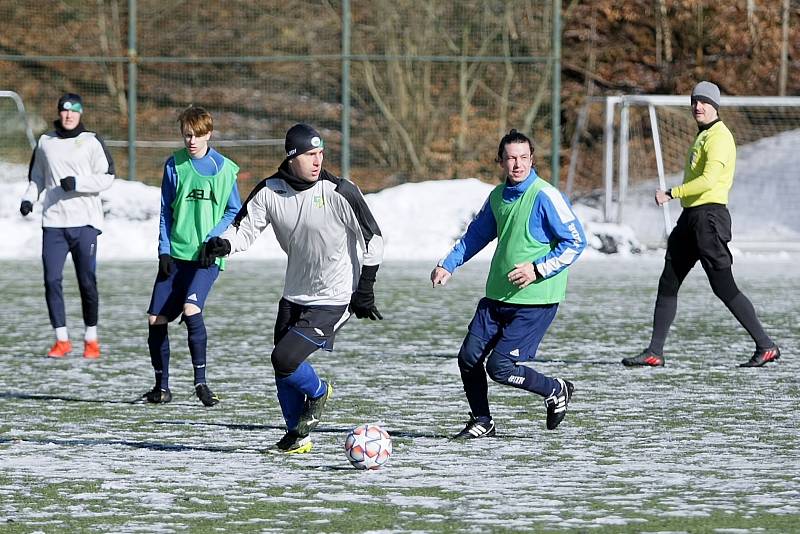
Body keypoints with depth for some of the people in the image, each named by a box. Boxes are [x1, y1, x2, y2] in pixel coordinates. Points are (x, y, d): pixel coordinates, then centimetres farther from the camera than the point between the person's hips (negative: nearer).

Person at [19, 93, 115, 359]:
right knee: (52, 280, -5)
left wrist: (77, 182, -15)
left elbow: (106, 177, -3)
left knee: (87, 282, -1)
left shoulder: (91, 142, 1)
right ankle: (62, 340, 2)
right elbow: (37, 176, 24)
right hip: (53, 220, 3)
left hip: (85, 222, -3)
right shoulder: (45, 142, 12)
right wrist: (28, 198, 7)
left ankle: (91, 338, 11)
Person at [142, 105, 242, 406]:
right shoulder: (175, 165, 6)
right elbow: (166, 212, 10)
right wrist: (164, 250, 1)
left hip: (206, 257, -4)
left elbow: (234, 212, 6)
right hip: (175, 254, 4)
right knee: (156, 319, 0)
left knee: (191, 309, -25)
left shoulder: (224, 169, 0)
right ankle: (161, 387, 15)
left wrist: (213, 239, -8)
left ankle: (200, 382, -16)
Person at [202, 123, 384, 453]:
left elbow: (372, 239, -9)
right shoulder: (270, 191, -8)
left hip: (331, 301, -5)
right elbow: (246, 228, -5)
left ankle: (318, 392, 15)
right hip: (294, 296, 5)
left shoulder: (339, 193, -18)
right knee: (283, 374, 9)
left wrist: (364, 293, -9)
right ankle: (298, 436, 30)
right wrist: (224, 244, -29)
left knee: (284, 359, -16)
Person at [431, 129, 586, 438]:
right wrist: (448, 265, 14)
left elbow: (575, 242, -12)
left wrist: (537, 269, -19)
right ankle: (481, 422, 21)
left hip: (535, 300, -7)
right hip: (497, 296, 7)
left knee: (500, 366, -13)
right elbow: (476, 234, 24)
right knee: (469, 357, 3)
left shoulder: (545, 197, -13)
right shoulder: (498, 195, 8)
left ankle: (556, 391, 12)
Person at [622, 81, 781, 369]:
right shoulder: (703, 136, 19)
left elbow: (709, 180, -24)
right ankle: (654, 352, 8)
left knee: (724, 287, -8)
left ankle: (766, 346, -1)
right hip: (691, 216, 10)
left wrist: (671, 194, -20)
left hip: (709, 215, -10)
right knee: (668, 284, 7)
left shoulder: (719, 137, -12)